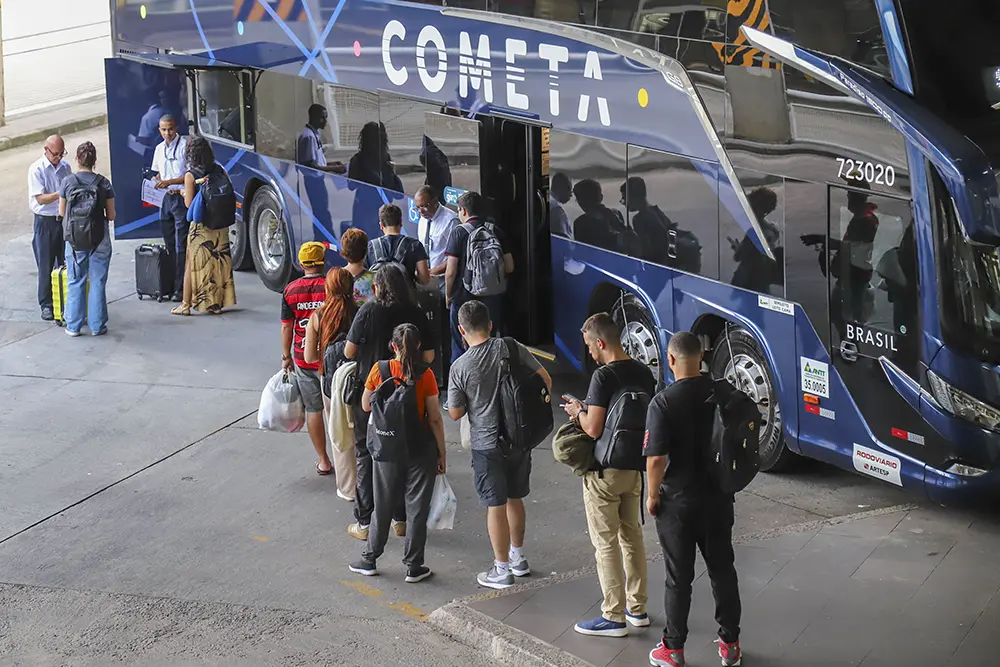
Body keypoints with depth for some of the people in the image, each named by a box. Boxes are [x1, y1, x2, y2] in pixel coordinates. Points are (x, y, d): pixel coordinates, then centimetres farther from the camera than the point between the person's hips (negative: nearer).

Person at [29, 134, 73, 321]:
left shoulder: (65, 167, 5)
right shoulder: (36, 169, -10)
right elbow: (40, 198, -17)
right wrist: (60, 194, -29)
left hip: (65, 219, 5)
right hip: (45, 221, -5)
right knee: (45, 266, 1)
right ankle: (46, 305, 10)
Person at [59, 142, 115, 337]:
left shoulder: (68, 182, -5)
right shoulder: (104, 183, -6)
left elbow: (62, 213, 5)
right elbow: (111, 215, -1)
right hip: (100, 239, 0)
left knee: (76, 283, 10)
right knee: (97, 283, 7)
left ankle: (73, 326, 14)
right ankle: (97, 326, 11)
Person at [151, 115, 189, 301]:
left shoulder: (185, 145, -7)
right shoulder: (159, 149, 15)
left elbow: (191, 174, -11)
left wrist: (169, 182, -17)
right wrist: (159, 183, 1)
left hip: (181, 198, -7)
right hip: (165, 198, 7)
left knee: (181, 246, -8)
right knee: (169, 244, 10)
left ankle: (181, 288, -8)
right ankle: (170, 283, 15)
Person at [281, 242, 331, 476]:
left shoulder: (291, 290, -4)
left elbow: (286, 327, 0)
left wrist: (287, 356, 11)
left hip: (303, 359, 2)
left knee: (313, 409, 10)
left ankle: (323, 461, 15)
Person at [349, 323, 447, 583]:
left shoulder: (379, 370, -9)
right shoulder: (426, 375, -13)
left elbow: (366, 406, 3)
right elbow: (435, 418, -10)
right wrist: (442, 454, -1)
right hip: (420, 447, -1)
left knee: (383, 505, 16)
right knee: (418, 507, 9)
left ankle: (369, 560, 26)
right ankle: (414, 566, 15)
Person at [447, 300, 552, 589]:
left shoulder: (460, 368, -14)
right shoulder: (512, 348, -7)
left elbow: (455, 413, -7)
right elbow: (545, 380, -2)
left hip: (488, 444, -4)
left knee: (496, 506, 6)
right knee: (515, 498, 21)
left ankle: (502, 570, 15)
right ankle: (518, 557, 34)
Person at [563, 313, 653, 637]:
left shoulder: (603, 377, -21)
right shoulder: (644, 373, 3)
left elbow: (593, 429, -26)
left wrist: (578, 411, -4)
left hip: (605, 471, -8)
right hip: (634, 467, 8)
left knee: (606, 542, 1)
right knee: (632, 535, 17)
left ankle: (614, 617, 5)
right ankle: (637, 608, 26)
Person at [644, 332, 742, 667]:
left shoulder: (663, 402, -19)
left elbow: (656, 459, -21)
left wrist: (653, 495, -6)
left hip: (678, 501, -4)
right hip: (719, 497, 4)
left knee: (679, 577, 8)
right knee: (723, 570, 16)